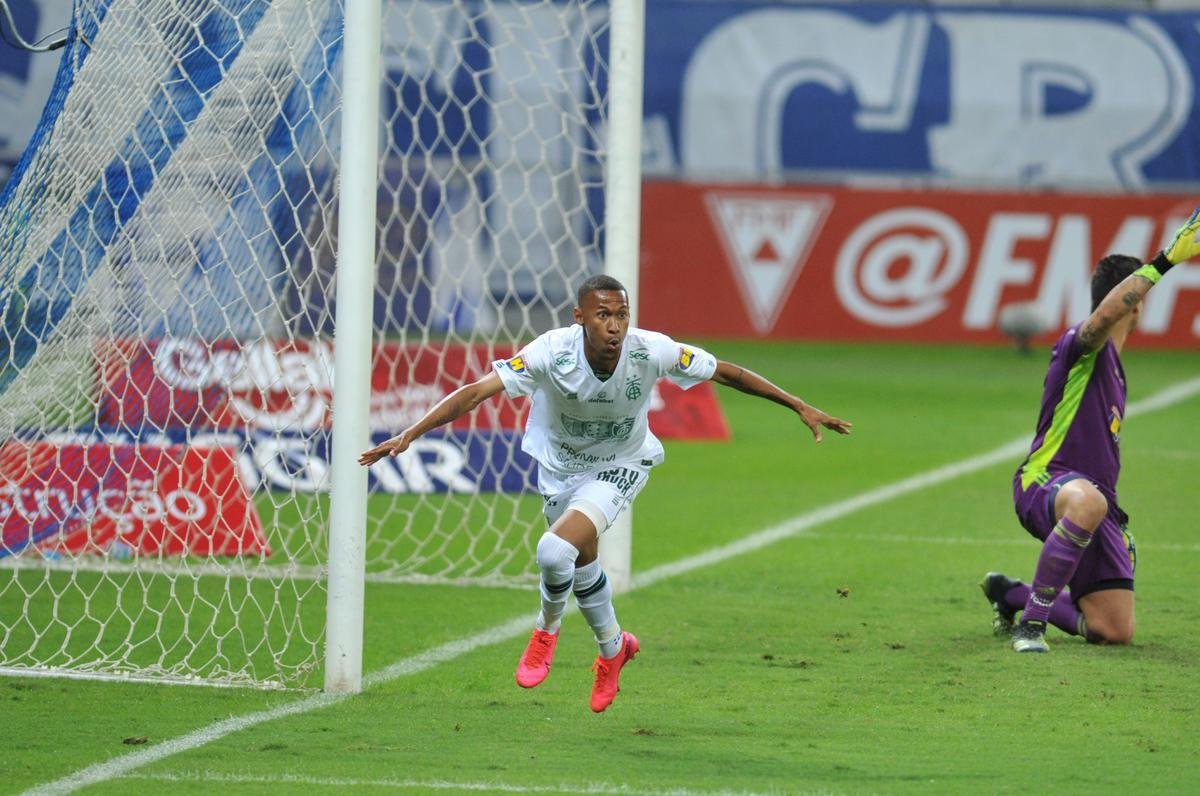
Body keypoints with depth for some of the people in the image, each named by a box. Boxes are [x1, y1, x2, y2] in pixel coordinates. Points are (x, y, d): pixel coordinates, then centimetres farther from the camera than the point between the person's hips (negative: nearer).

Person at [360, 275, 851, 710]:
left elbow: (726, 373, -14)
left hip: (620, 467, -2)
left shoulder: (652, 351, -29)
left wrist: (801, 408, -9)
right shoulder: (552, 353, -31)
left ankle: (547, 630, 7)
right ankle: (613, 646, 50)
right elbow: (476, 392, -34)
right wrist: (410, 434, -43)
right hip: (560, 466, 2)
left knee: (556, 551, -24)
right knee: (582, 562, 20)